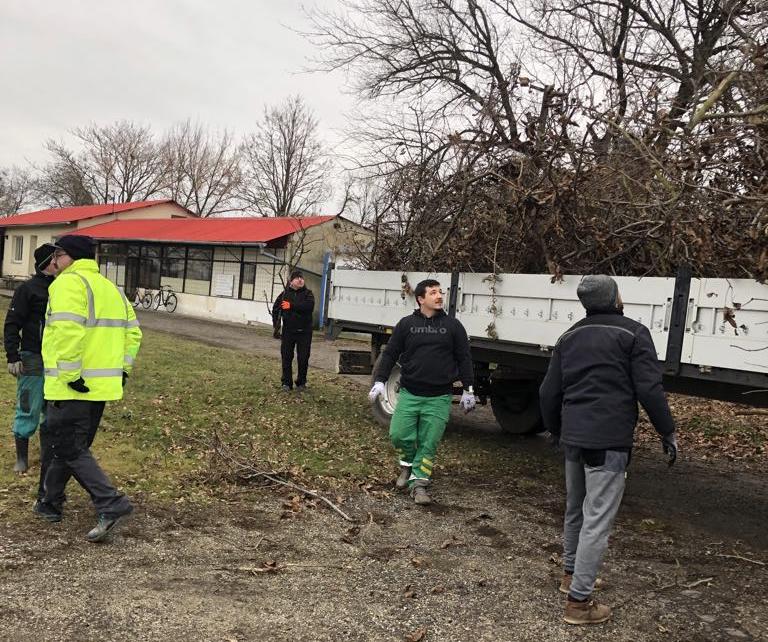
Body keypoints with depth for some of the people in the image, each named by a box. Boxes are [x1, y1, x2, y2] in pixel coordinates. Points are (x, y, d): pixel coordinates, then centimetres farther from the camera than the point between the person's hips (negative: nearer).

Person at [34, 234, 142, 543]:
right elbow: (132, 332, 16)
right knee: (69, 446, 20)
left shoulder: (69, 283, -11)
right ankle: (51, 503, 32)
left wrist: (70, 373, -22)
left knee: (71, 450, -2)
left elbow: (68, 330, -25)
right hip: (102, 386, 9)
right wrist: (122, 368, 16)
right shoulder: (110, 288, 17)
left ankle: (111, 504, -11)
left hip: (72, 388, -8)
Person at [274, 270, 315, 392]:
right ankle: (286, 383, 14)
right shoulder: (285, 293, 5)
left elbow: (309, 306, -20)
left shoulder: (308, 293, 0)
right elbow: (275, 308, 6)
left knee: (303, 359, 3)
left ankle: (301, 383, 17)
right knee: (286, 358, 5)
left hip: (304, 332, -1)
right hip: (288, 331, 2)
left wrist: (291, 306, -19)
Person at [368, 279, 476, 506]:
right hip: (409, 394, 0)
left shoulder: (452, 325, 5)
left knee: (429, 443, -1)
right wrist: (380, 381, -2)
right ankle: (408, 465, 25)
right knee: (399, 434, -4)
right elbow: (390, 353, 7)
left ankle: (419, 481, 12)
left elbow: (464, 358, 7)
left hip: (439, 398, 0)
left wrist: (468, 389, 4)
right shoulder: (407, 324, 3)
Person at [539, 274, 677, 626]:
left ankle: (571, 574, 37)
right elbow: (649, 389, -12)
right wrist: (667, 432, -1)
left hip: (573, 437, 7)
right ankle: (579, 601, 0)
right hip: (608, 441, -7)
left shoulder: (569, 336, 12)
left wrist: (556, 431, 25)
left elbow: (548, 392, 12)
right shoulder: (633, 333, -6)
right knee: (597, 520, -3)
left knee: (575, 510, 22)